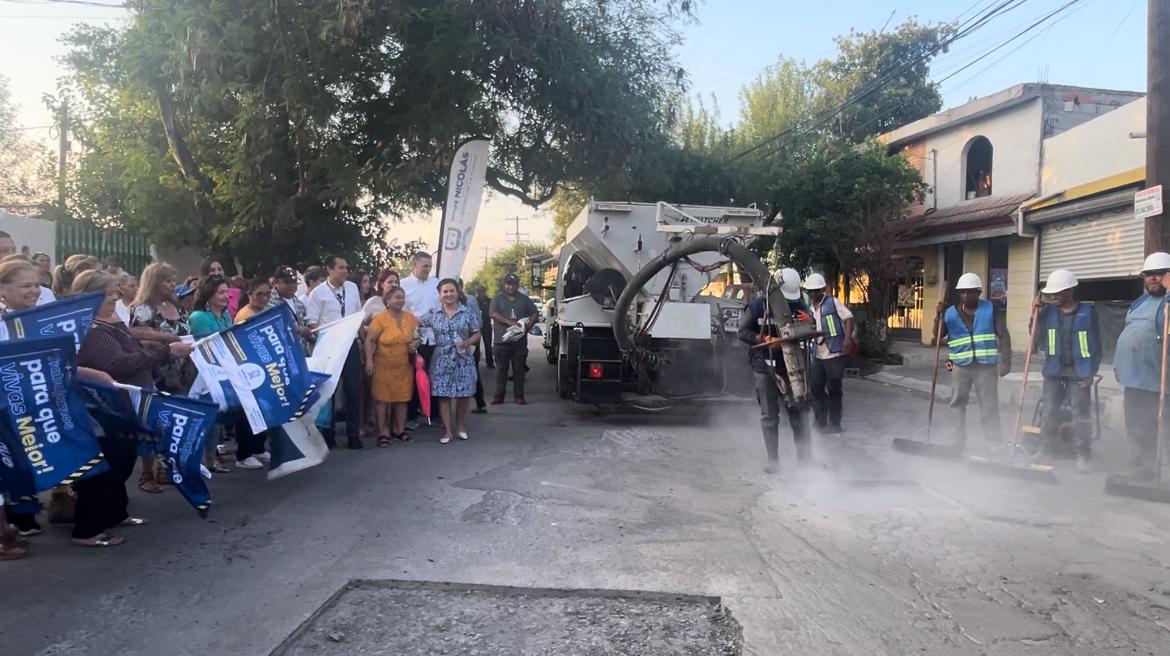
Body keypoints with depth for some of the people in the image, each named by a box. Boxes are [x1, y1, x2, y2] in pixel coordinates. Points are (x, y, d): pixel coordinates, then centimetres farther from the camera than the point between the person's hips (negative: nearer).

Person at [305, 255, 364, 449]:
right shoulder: (318, 293, -8)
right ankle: (327, 433, 18)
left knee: (353, 389, 3)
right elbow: (312, 323, -9)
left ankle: (353, 434, 12)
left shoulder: (352, 288, 5)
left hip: (350, 343, 3)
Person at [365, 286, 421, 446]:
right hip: (384, 366, -4)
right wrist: (369, 360, -18)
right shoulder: (380, 318, -10)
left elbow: (418, 336, 17)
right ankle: (383, 433, 10)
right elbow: (369, 340, -11)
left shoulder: (411, 318, 4)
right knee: (383, 398, 2)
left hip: (405, 366, 5)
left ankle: (399, 430, 25)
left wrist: (417, 343, -5)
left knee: (402, 398, 11)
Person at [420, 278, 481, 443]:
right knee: (443, 394, 0)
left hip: (463, 359, 0)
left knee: (464, 394, 4)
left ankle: (459, 425, 25)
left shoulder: (468, 313, -1)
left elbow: (477, 334, 2)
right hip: (442, 360, 1)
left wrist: (468, 342, -15)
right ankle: (447, 430, 10)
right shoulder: (433, 314, 3)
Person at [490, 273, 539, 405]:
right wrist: (509, 322, -19)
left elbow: (534, 313, 12)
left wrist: (528, 325, -8)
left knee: (519, 368, 2)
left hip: (520, 341, 2)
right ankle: (499, 396, 6)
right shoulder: (498, 299, 7)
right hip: (501, 340, -1)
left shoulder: (524, 299, 14)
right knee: (501, 368, 2)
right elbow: (493, 314, -7)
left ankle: (519, 396, 7)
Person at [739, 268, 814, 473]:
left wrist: (810, 322, -16)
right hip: (765, 368, -2)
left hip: (791, 367, 2)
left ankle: (805, 458, 13)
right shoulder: (758, 306, -4)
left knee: (798, 413, 5)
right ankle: (773, 461, 12)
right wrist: (765, 340, -18)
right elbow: (742, 332, -4)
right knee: (769, 416, 5)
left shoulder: (799, 306, 4)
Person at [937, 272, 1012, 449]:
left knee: (989, 406, 0)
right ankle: (955, 441, 18)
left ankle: (995, 444, 6)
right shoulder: (951, 312, 7)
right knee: (957, 405, 7)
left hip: (986, 365, -2)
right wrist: (939, 315, -13)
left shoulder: (991, 310, 2)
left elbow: (1003, 335, -2)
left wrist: (1005, 361, -11)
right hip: (960, 366, 2)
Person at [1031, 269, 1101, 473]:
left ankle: (1082, 456, 9)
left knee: (1081, 416, 0)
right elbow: (1039, 342, 3)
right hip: (1053, 372, 3)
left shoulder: (1087, 312, -2)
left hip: (1079, 374, -2)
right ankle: (1047, 450, 18)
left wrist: (1090, 373, -5)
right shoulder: (1048, 311, 4)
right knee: (1049, 414, 6)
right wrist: (1037, 316, -5)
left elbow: (1096, 345, 1)